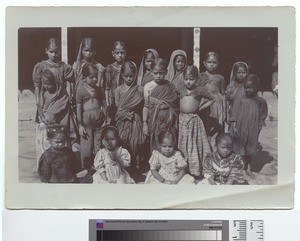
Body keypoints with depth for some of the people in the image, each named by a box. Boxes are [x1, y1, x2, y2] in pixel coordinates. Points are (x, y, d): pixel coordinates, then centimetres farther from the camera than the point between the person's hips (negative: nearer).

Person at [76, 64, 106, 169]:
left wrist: (105, 120, 9)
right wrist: (80, 125, -8)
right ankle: (86, 169, 13)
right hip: (87, 120, -4)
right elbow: (78, 108, -7)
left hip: (99, 121, 4)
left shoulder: (99, 89, 8)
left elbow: (103, 105, 14)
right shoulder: (81, 89, -6)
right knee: (86, 146, 2)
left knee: (98, 146, 8)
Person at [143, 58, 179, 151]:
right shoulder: (148, 87, 2)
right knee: (154, 147, -1)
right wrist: (144, 124, -1)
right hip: (153, 122, 0)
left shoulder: (170, 87, 3)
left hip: (168, 122, 0)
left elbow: (174, 105, 1)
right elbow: (146, 106, 3)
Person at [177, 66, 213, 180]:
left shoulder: (199, 90, -2)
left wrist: (201, 107, 1)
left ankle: (196, 171, 9)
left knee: (194, 145, 2)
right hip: (182, 120, 2)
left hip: (194, 120, -2)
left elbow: (212, 99, 7)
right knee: (182, 145, 7)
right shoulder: (180, 90, 5)